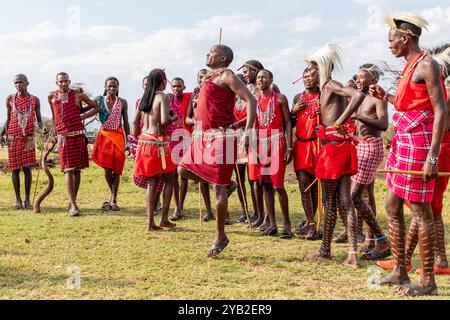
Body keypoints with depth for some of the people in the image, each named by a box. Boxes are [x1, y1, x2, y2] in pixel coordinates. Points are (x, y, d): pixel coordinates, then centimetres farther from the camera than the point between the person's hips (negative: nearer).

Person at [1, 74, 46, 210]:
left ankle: (27, 199, 4)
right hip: (13, 138, 1)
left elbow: (38, 120, 5)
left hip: (28, 138, -1)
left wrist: (42, 128, -15)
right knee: (15, 169, 3)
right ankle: (18, 199, 11)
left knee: (27, 168, -4)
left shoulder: (34, 100, 3)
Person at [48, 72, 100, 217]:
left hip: (78, 135, 0)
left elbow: (96, 107, 12)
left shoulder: (78, 95, 3)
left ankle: (73, 201, 17)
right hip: (64, 137, 0)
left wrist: (83, 116, 1)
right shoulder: (52, 96, 8)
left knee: (77, 170, 5)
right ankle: (73, 205, -11)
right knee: (68, 170, -8)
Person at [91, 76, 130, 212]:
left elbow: (126, 122, 8)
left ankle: (113, 200, 6)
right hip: (104, 135, 0)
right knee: (107, 169, -4)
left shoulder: (122, 102, 5)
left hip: (118, 136, 0)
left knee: (116, 169, -1)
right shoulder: (99, 100, 3)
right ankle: (112, 194, 22)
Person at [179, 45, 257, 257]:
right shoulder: (209, 77, 17)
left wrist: (248, 131, -27)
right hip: (204, 136, 9)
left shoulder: (227, 76, -10)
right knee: (183, 170, 11)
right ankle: (225, 184, 24)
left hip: (221, 136, -9)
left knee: (219, 187, -5)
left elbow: (250, 100, -18)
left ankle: (220, 237, 5)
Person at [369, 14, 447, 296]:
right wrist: (386, 97, 24)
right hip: (403, 142, 10)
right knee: (393, 207, 12)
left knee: (421, 211, -5)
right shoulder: (411, 66, 16)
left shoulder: (426, 65, -12)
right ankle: (400, 272, 21)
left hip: (418, 143, -10)